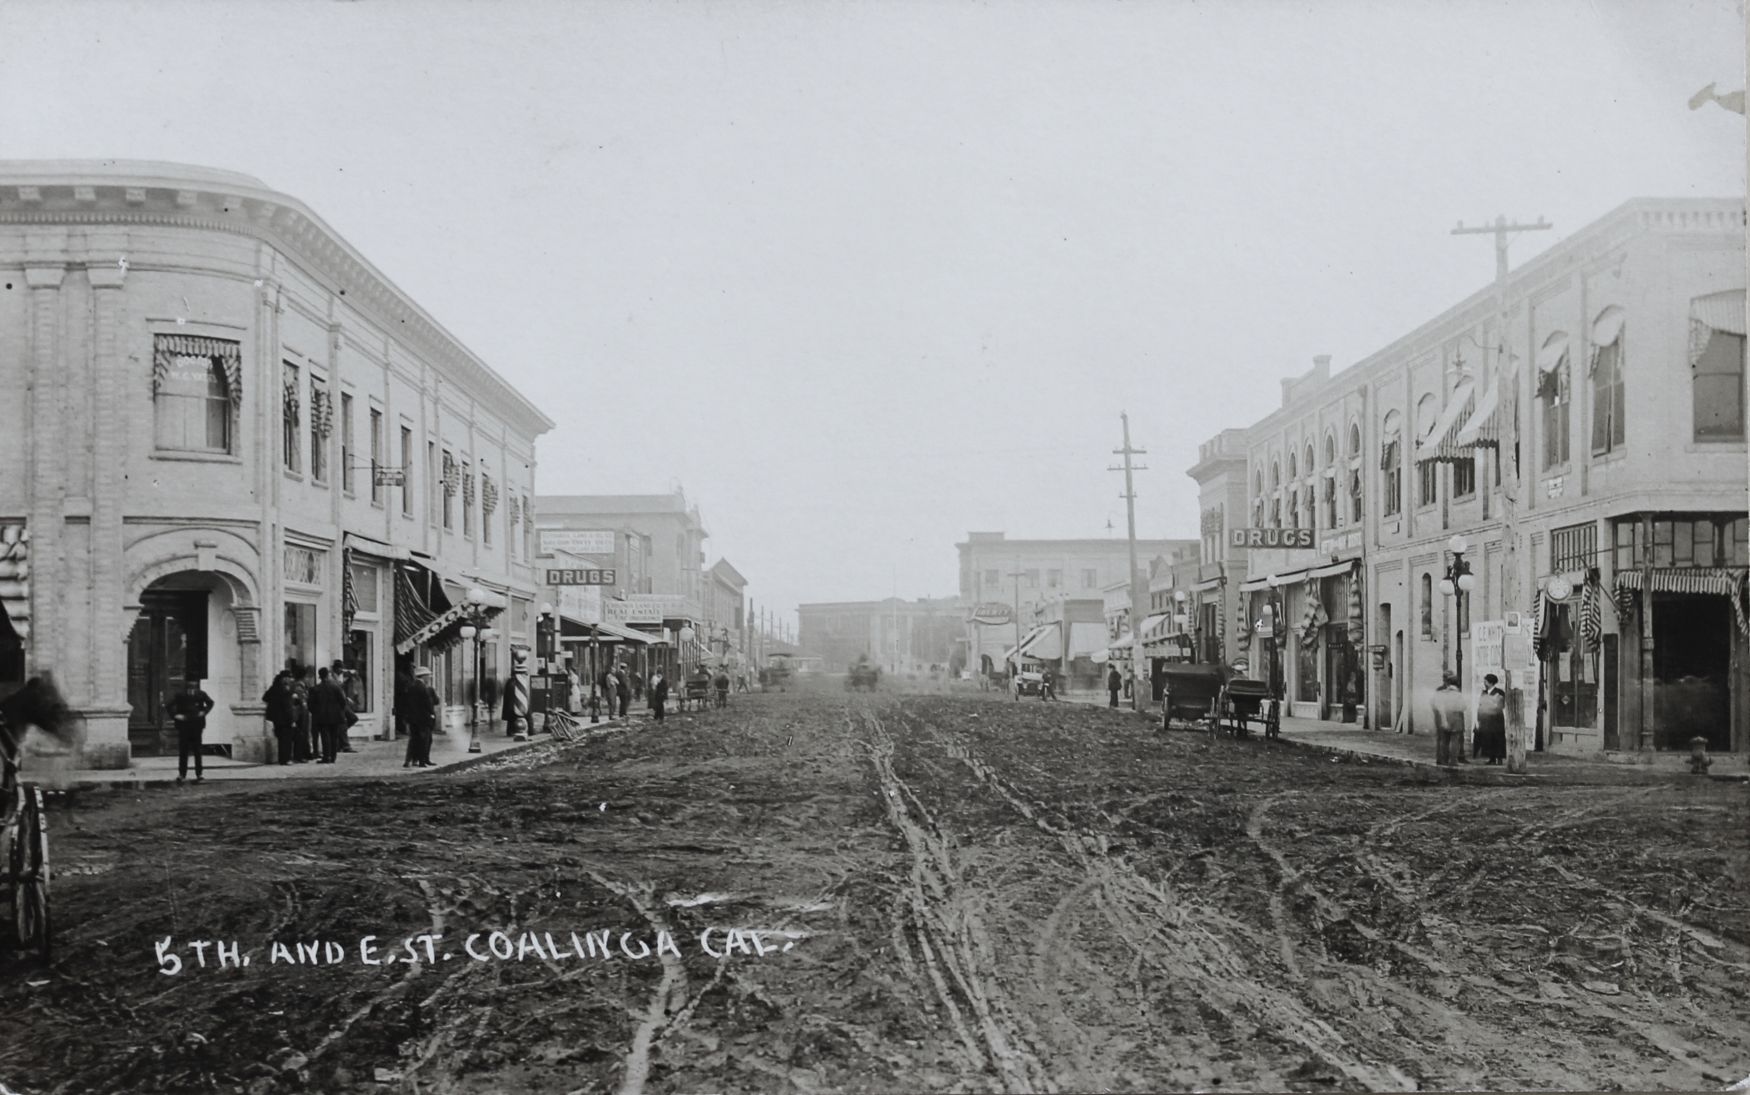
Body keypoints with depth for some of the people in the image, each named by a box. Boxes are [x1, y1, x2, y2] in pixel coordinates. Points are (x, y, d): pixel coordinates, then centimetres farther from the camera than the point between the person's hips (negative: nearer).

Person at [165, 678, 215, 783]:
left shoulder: (201, 695, -1)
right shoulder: (180, 695, -8)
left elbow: (210, 703, 18)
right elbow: (167, 705, -2)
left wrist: (204, 711, 6)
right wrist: (175, 715, -8)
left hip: (197, 726, 1)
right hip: (184, 726, -1)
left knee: (197, 751, 4)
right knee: (183, 751, 4)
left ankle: (199, 775, 8)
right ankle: (182, 775, 11)